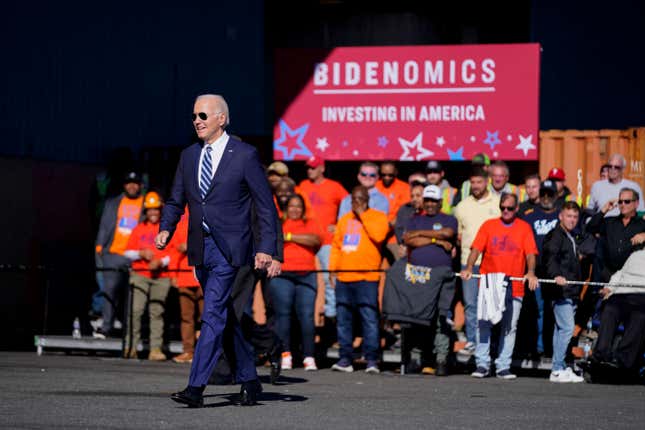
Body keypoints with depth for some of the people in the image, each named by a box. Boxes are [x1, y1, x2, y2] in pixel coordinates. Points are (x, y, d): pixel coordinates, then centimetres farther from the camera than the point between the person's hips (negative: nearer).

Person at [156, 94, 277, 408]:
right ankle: (249, 381, 24)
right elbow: (176, 200, 18)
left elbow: (265, 205, -4)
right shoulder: (189, 156, 12)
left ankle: (196, 387, -17)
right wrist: (166, 229, -2)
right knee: (227, 316, 13)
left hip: (230, 248, -6)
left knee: (213, 314, -13)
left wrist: (266, 248, -11)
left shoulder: (245, 155, -5)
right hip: (201, 249, 7)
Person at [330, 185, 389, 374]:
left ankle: (371, 360, -9)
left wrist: (363, 215, -8)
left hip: (367, 278, -5)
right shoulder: (344, 220, 21)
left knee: (369, 318, -10)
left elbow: (378, 236, -14)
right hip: (343, 278, 5)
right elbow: (336, 245, 21)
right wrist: (332, 270, 11)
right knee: (343, 319, 5)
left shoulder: (378, 217, 6)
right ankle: (345, 359, 10)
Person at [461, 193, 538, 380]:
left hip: (514, 287, 0)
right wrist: (469, 268, -17)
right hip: (488, 284, 0)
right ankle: (482, 364, 3)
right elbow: (476, 249, 1)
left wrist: (530, 272, -21)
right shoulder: (488, 226, 8)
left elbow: (530, 253, -2)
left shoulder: (524, 228, 7)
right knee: (484, 324, -2)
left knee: (510, 327, 2)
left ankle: (503, 366, 7)